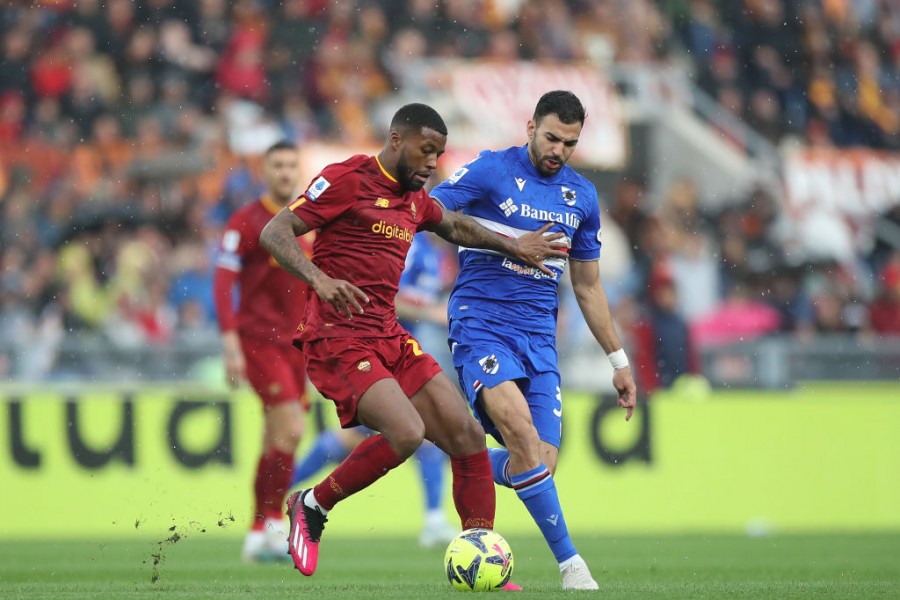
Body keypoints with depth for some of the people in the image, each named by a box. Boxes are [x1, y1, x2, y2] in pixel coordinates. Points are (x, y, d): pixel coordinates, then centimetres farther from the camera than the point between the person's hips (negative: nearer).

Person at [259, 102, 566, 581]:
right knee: (406, 433, -27)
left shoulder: (415, 201, 17)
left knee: (468, 437, -2)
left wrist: (513, 246, 40)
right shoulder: (347, 179, -6)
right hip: (339, 339, -8)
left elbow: (457, 227, 41)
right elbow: (275, 232, -13)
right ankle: (312, 506, -6)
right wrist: (318, 278, -29)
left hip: (391, 339, 8)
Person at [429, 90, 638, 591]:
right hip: (481, 323, -5)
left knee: (541, 460, -9)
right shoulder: (491, 171, -3)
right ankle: (568, 559, -23)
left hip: (539, 335, 5)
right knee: (518, 424, -28)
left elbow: (588, 287, 21)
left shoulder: (582, 196, 13)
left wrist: (619, 360, 21)